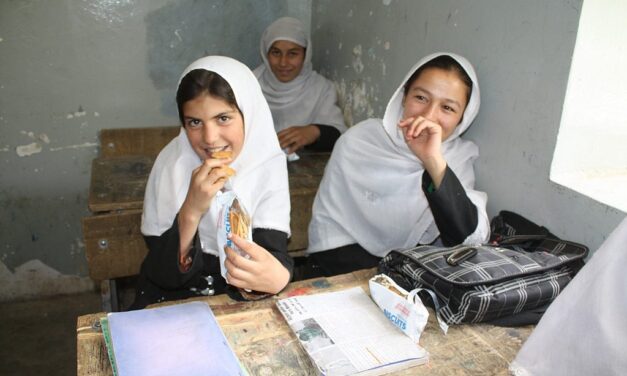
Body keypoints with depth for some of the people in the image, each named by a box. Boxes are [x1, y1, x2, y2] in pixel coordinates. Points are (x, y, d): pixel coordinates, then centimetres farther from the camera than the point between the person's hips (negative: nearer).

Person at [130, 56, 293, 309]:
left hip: (244, 303, 2)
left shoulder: (269, 165, -12)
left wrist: (276, 277, -42)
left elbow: (274, 250, -20)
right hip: (173, 304, -1)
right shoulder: (172, 163, -12)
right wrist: (191, 211, -29)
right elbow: (161, 274, -13)